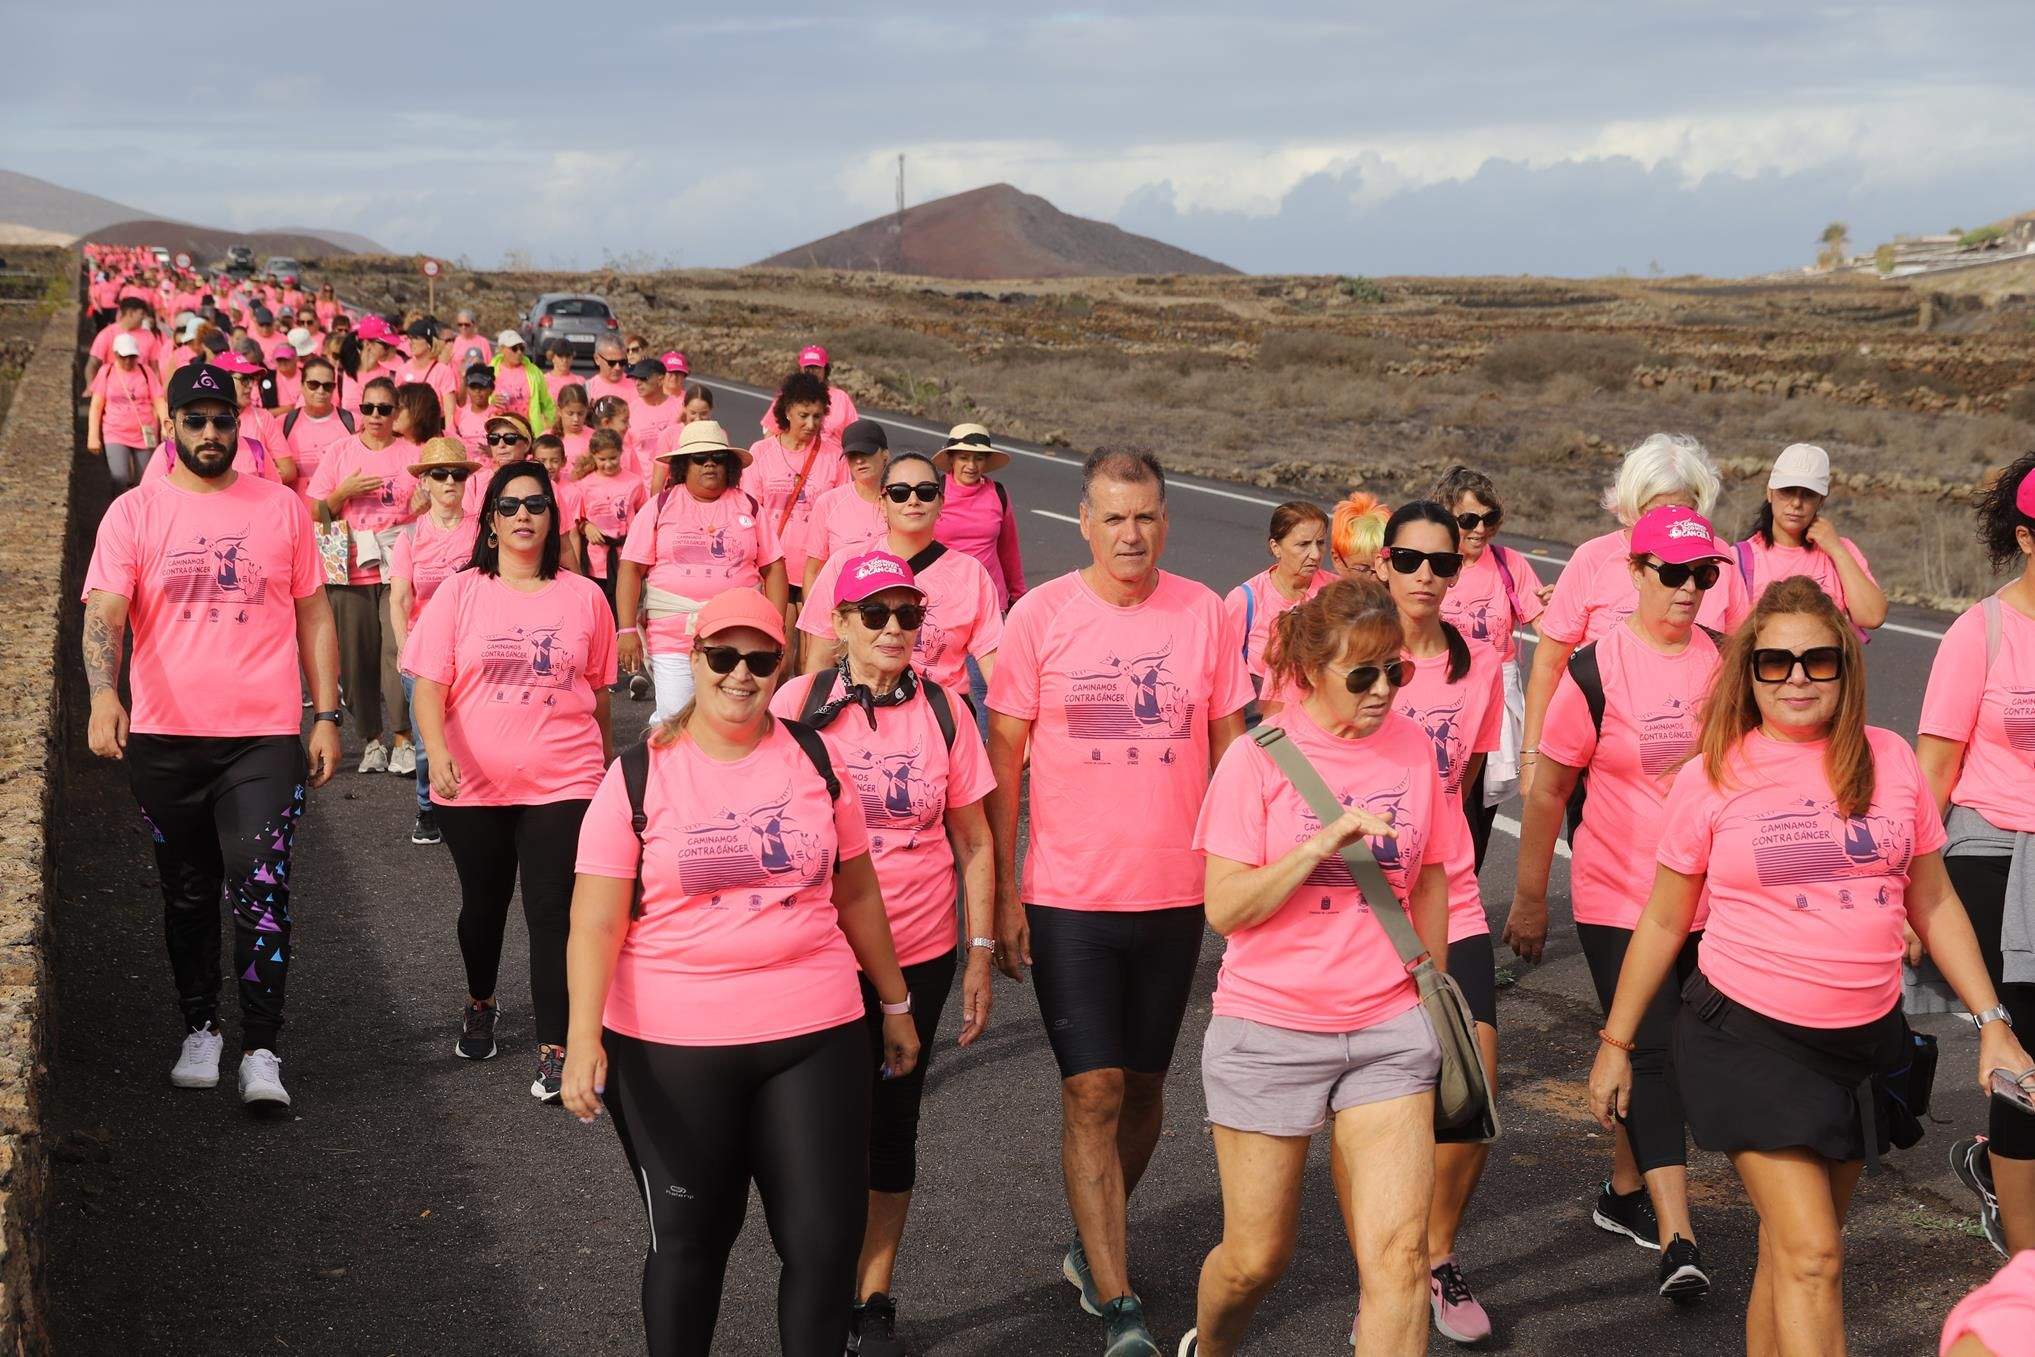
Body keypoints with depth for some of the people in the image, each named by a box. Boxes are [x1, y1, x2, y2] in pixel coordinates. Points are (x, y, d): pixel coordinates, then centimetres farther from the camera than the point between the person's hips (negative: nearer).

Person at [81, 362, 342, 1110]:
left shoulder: (280, 507, 6)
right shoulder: (134, 514, 2)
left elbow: (313, 616, 9)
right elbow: (104, 613, -9)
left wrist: (327, 716, 3)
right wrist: (104, 694, -28)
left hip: (265, 738, -1)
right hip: (164, 739, 1)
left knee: (262, 891, -9)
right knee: (188, 895, 13)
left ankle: (261, 1052, -3)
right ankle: (200, 1030, 29)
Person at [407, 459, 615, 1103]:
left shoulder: (583, 597, 1)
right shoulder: (460, 593, -2)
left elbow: (597, 693, 10)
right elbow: (429, 684, -7)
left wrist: (608, 770, 17)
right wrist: (437, 752, -22)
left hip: (562, 783, -1)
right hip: (473, 785, 1)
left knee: (553, 914, -8)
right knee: (483, 904, 19)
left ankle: (555, 1050, -3)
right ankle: (480, 1004, 45)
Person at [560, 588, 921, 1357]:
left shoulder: (814, 760, 4)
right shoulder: (638, 776, -4)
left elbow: (856, 892, 14)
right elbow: (597, 921, -8)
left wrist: (895, 1003, 18)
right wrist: (584, 1037, -19)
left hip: (814, 1036, 2)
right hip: (670, 1047, -2)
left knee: (826, 1237, 2)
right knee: (688, 1236, 11)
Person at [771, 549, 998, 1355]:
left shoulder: (942, 712, 0)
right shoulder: (798, 705, -6)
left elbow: (972, 841, 5)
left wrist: (981, 955, 3)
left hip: (918, 954, 2)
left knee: (892, 1124, 10)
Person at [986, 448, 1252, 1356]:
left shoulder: (1204, 614, 0)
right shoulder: (1040, 616, -6)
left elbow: (1229, 752, 8)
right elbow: (1002, 761, -1)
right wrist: (1003, 894, -4)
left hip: (1174, 896, 3)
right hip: (1068, 898, -3)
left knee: (1143, 1086, 15)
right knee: (1092, 1094, -5)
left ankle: (1092, 1248, 37)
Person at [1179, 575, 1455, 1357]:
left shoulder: (1412, 748, 2)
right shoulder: (1259, 758, -8)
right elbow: (1224, 908, -12)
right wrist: (1320, 845, -22)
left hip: (1388, 1028, 2)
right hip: (1270, 1029, -2)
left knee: (1398, 1254, -10)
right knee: (1257, 1256, 10)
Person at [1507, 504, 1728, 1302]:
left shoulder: (1726, 660, 2)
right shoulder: (1597, 670, -11)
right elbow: (1547, 792, -4)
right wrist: (1528, 898, -1)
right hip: (1617, 898, -4)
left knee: (1653, 1050, 13)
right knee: (1650, 1053, -9)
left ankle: (1623, 1192, 32)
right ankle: (1677, 1239, -10)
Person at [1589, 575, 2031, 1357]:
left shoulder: (1889, 760, 3)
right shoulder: (1712, 777, -4)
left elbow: (1934, 904, 11)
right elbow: (1664, 921, 4)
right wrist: (1615, 1043, 7)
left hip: (1863, 1038, 3)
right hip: (1750, 1037, -3)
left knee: (1794, 1249, 11)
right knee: (1810, 1255, -11)